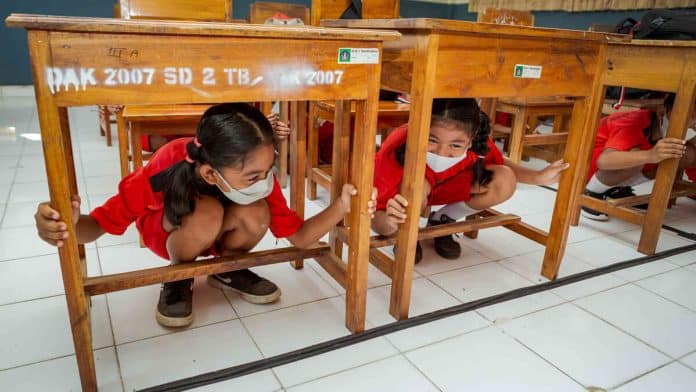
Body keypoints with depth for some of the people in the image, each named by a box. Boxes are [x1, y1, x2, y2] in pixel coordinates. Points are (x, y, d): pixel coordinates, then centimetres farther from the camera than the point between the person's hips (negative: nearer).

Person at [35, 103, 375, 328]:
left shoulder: (258, 177, -29)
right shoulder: (166, 169, -39)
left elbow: (299, 236, -25)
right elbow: (102, 222, -30)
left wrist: (341, 205, -43)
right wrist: (71, 225, -54)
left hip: (217, 235, 3)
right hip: (166, 235, -2)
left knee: (256, 216, -32)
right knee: (206, 215, -38)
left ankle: (227, 270, 1)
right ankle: (178, 278, -6)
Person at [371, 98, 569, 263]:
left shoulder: (477, 143, -30)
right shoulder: (397, 150, -41)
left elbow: (500, 164, -4)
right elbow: (377, 222, -37)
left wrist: (538, 177, -18)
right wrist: (389, 222, -60)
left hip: (443, 188, 4)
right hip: (404, 191, -4)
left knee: (505, 181, -16)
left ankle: (442, 221, 4)